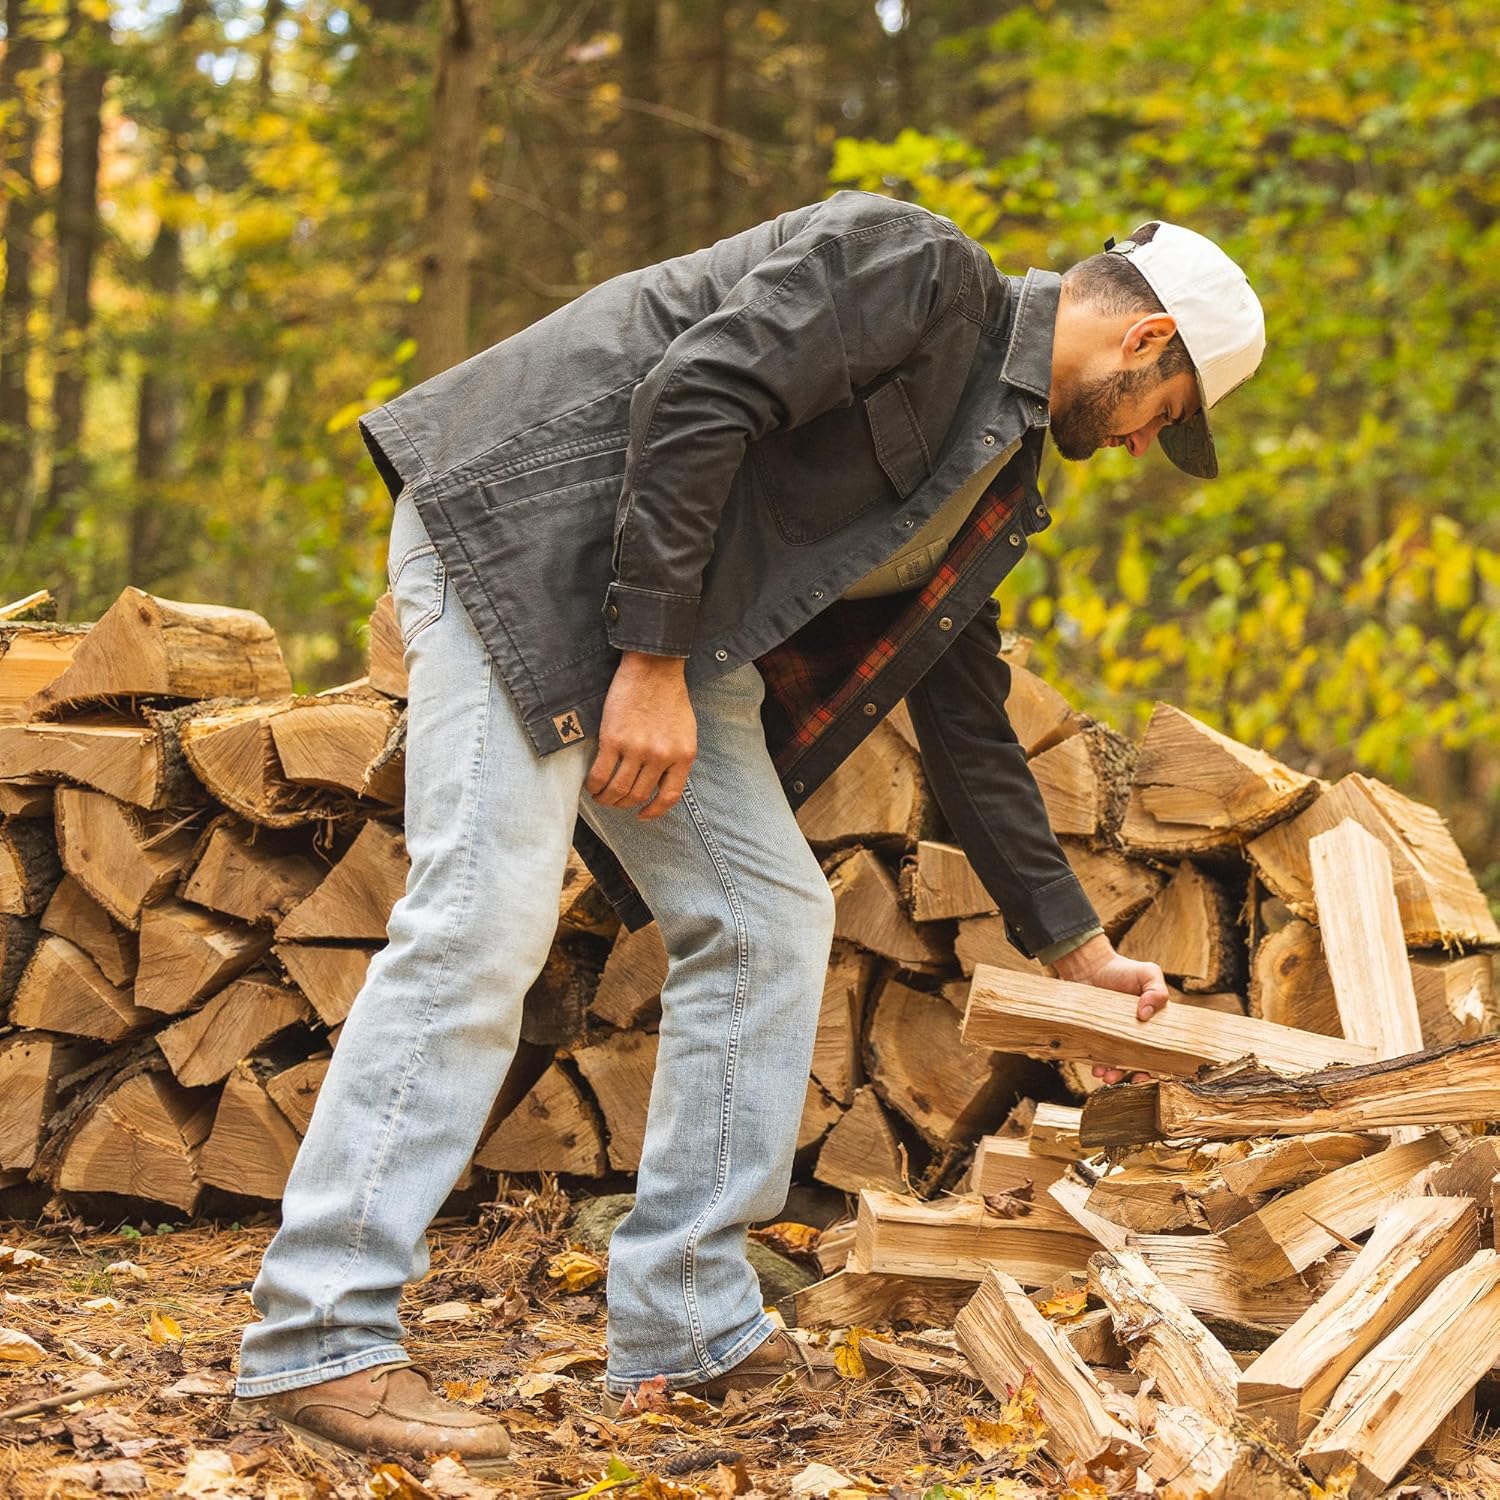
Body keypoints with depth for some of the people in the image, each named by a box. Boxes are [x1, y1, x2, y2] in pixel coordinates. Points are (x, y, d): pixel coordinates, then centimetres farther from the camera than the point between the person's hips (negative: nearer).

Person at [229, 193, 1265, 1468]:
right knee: (485, 918, -17)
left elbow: (966, 714, 25)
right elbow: (693, 397, -21)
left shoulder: (993, 470, 19)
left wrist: (1076, 949, 28)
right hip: (527, 523, -10)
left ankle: (689, 1322, 12)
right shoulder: (919, 266, -9)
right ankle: (320, 1337, -14)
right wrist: (653, 667, -22)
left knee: (770, 918, 7)